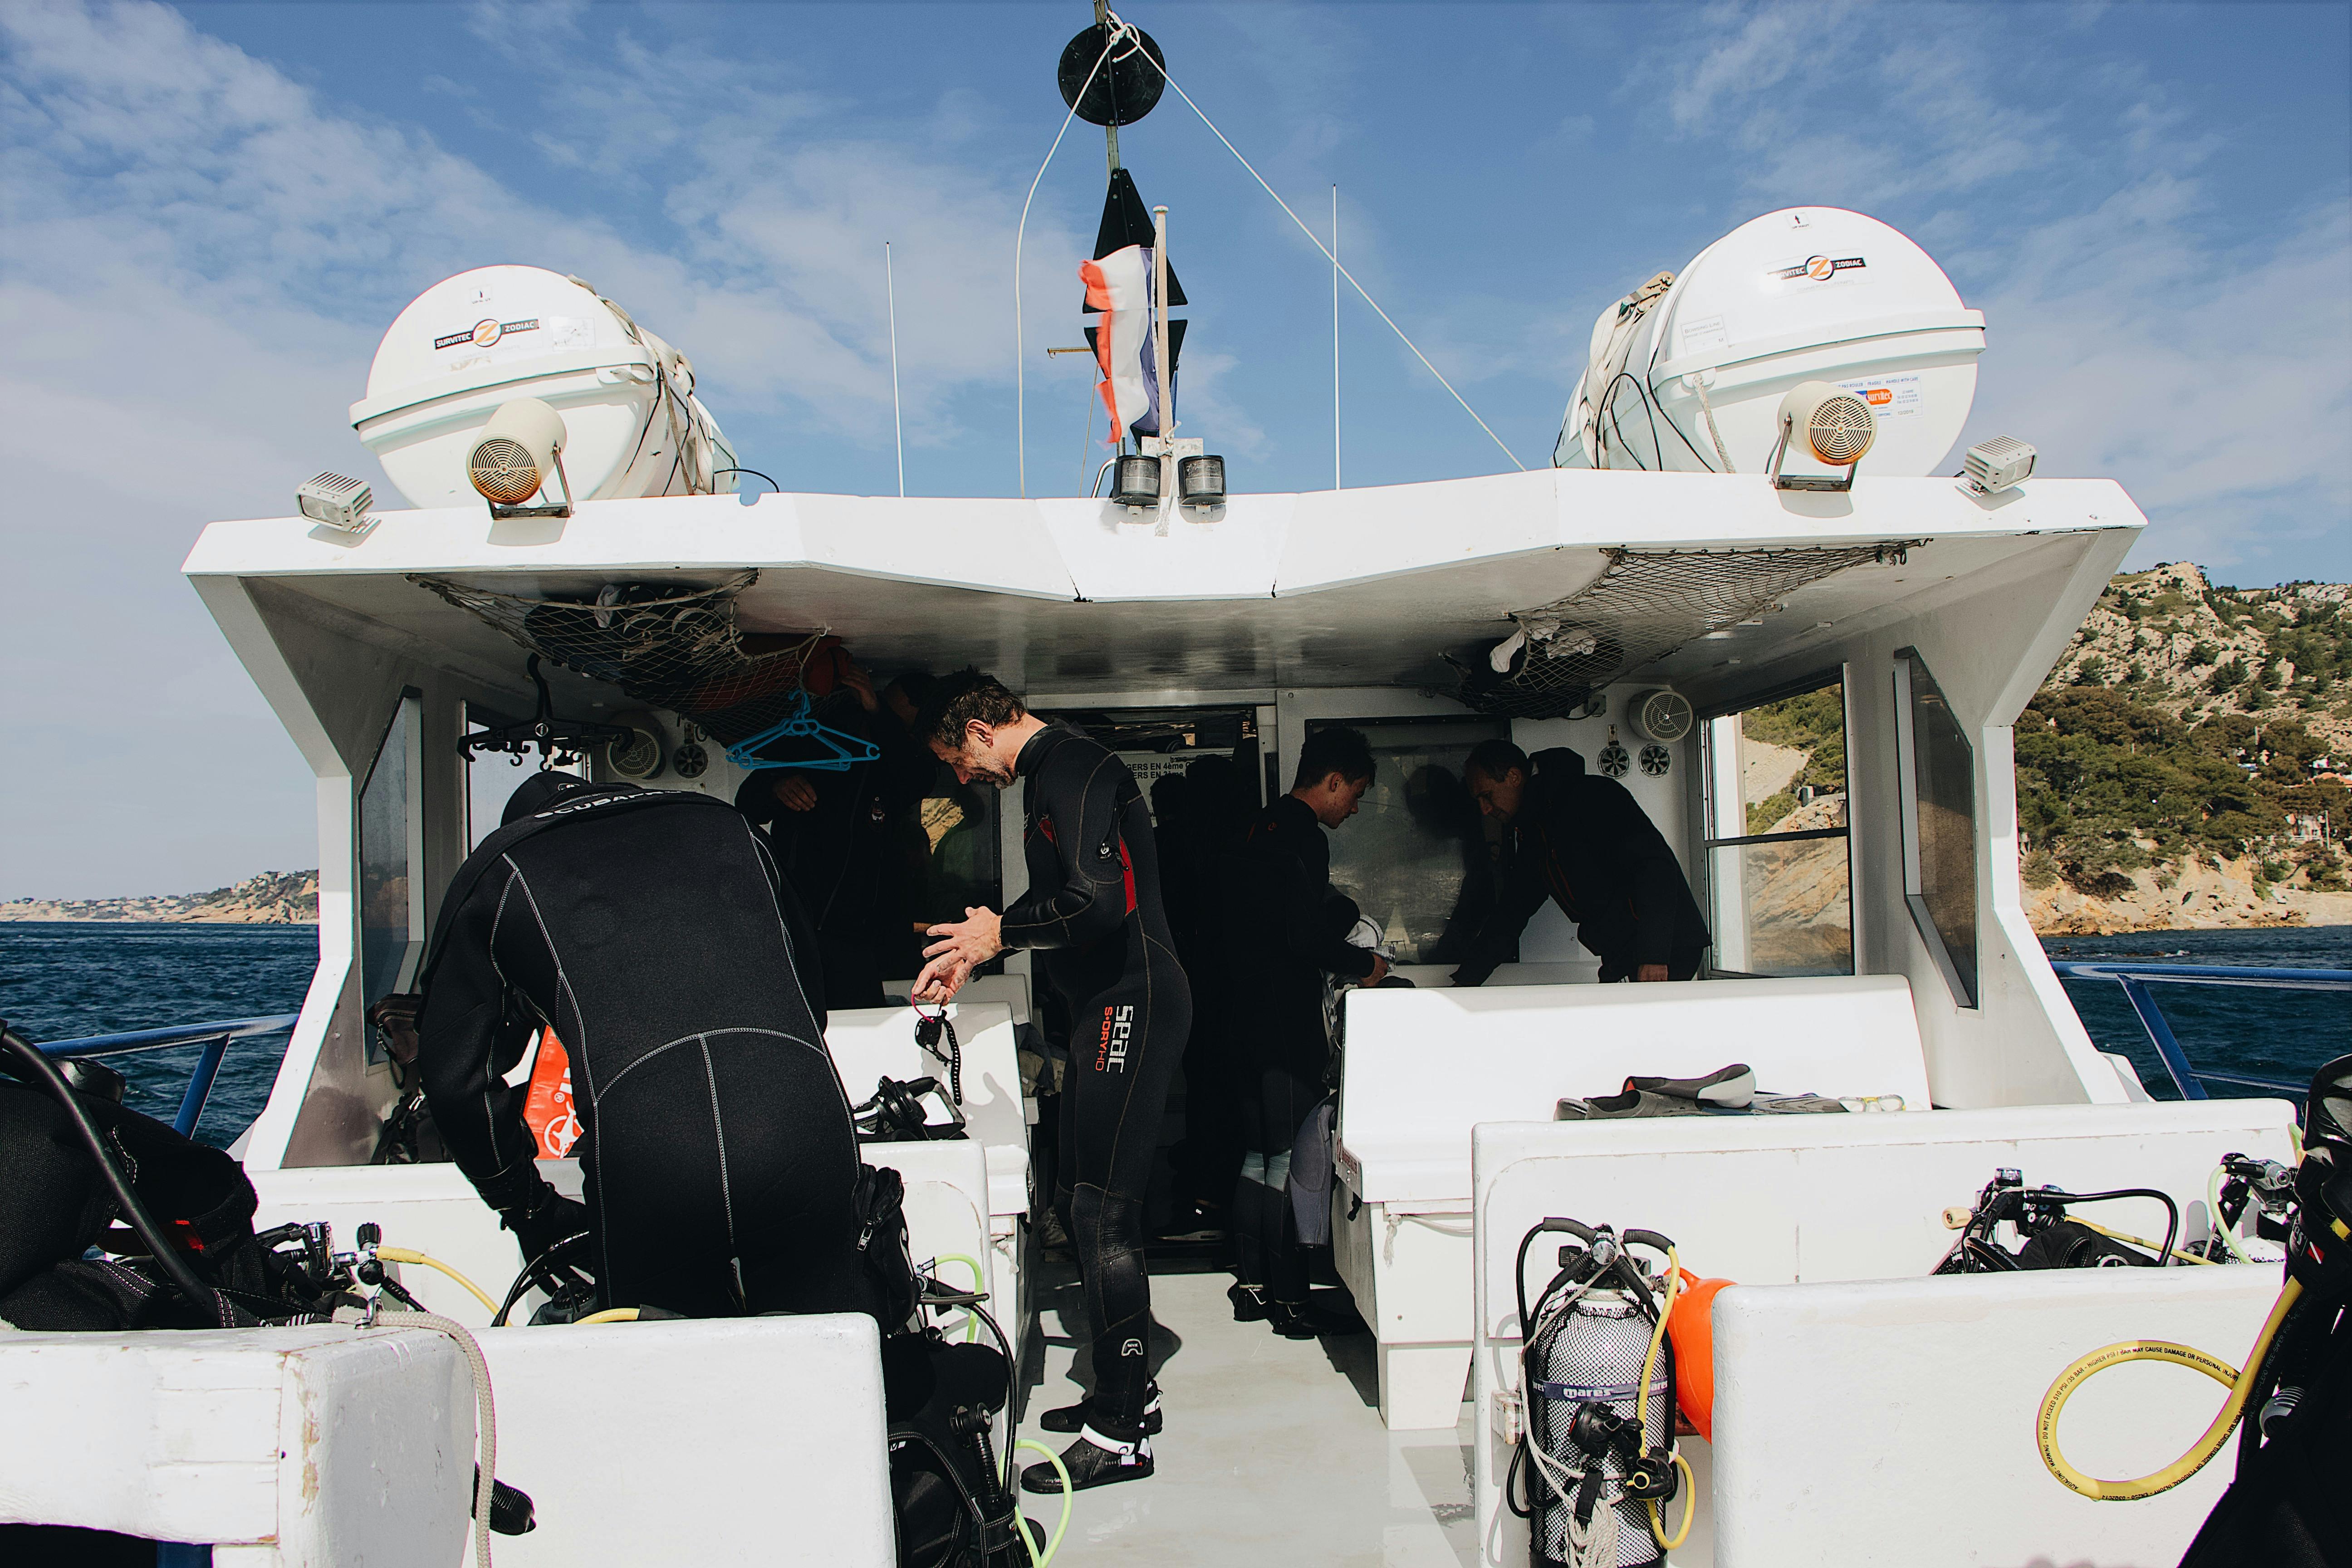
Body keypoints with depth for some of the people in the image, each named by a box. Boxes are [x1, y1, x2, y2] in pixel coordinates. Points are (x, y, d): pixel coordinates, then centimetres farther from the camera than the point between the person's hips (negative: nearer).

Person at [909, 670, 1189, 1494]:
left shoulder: (1071, 770, -15)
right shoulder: (1052, 772, 18)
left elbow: (1102, 901, -26)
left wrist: (1003, 930, -12)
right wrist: (973, 953, 23)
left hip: (1131, 1005, -11)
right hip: (1107, 1008, 11)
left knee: (1104, 1209, -8)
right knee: (1091, 1198, 15)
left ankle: (1119, 1434, -1)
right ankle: (1126, 1390, 26)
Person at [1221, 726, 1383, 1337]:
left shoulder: (1260, 830, 15)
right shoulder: (1304, 838, -15)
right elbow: (1306, 936, -21)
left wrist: (1337, 910, 19)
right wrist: (1364, 964, -7)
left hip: (1252, 1015, 10)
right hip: (1287, 1024, -10)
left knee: (1260, 1151, 15)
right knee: (1291, 1158, -4)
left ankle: (1253, 1286, 22)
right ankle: (1291, 1302, 2)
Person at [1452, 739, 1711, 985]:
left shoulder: (1592, 795, -12)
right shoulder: (1531, 834, 16)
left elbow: (1656, 866, -21)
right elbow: (1511, 913, 21)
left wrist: (1653, 956, -28)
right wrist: (1466, 981, 14)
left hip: (1667, 950, -8)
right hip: (1621, 959, 8)